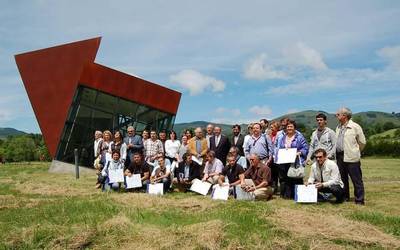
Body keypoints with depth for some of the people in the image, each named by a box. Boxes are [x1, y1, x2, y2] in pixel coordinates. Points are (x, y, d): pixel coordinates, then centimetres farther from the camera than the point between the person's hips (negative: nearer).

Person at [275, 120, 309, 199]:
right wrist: (278, 159, 7)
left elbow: (305, 148, -2)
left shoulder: (299, 137, 1)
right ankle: (284, 194, 10)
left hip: (295, 162, -4)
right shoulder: (283, 137, 16)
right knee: (283, 179, 2)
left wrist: (299, 153, -17)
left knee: (296, 180, -3)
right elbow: (279, 149, 19)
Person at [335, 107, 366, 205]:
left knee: (357, 180, -1)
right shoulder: (338, 127, 12)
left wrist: (355, 151, 8)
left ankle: (359, 200, 6)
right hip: (340, 156, 7)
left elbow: (362, 142, 0)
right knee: (343, 178, 14)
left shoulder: (355, 127, -7)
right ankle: (345, 197, 25)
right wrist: (337, 152, 12)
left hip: (351, 157, -7)